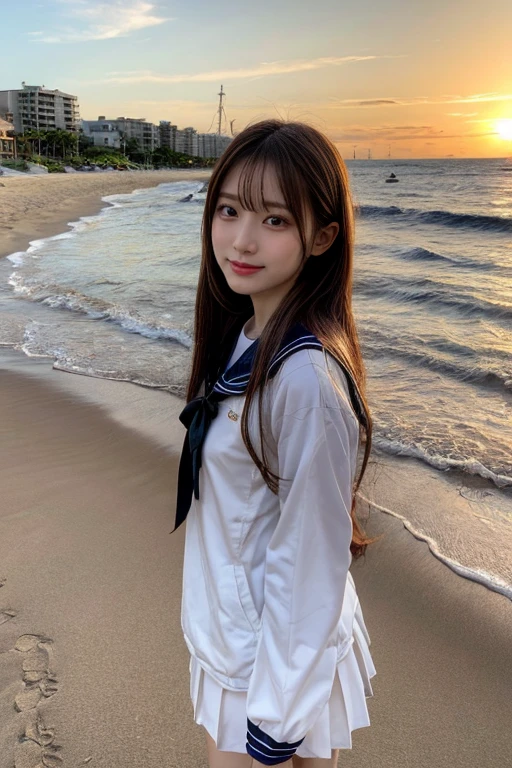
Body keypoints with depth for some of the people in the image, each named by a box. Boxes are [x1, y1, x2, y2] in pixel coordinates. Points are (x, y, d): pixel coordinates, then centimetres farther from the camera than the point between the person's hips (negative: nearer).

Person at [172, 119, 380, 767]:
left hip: (276, 658, -8)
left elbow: (311, 560, -24)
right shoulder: (245, 337, -2)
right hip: (228, 632, 8)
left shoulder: (307, 377, -30)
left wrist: (277, 715, -14)